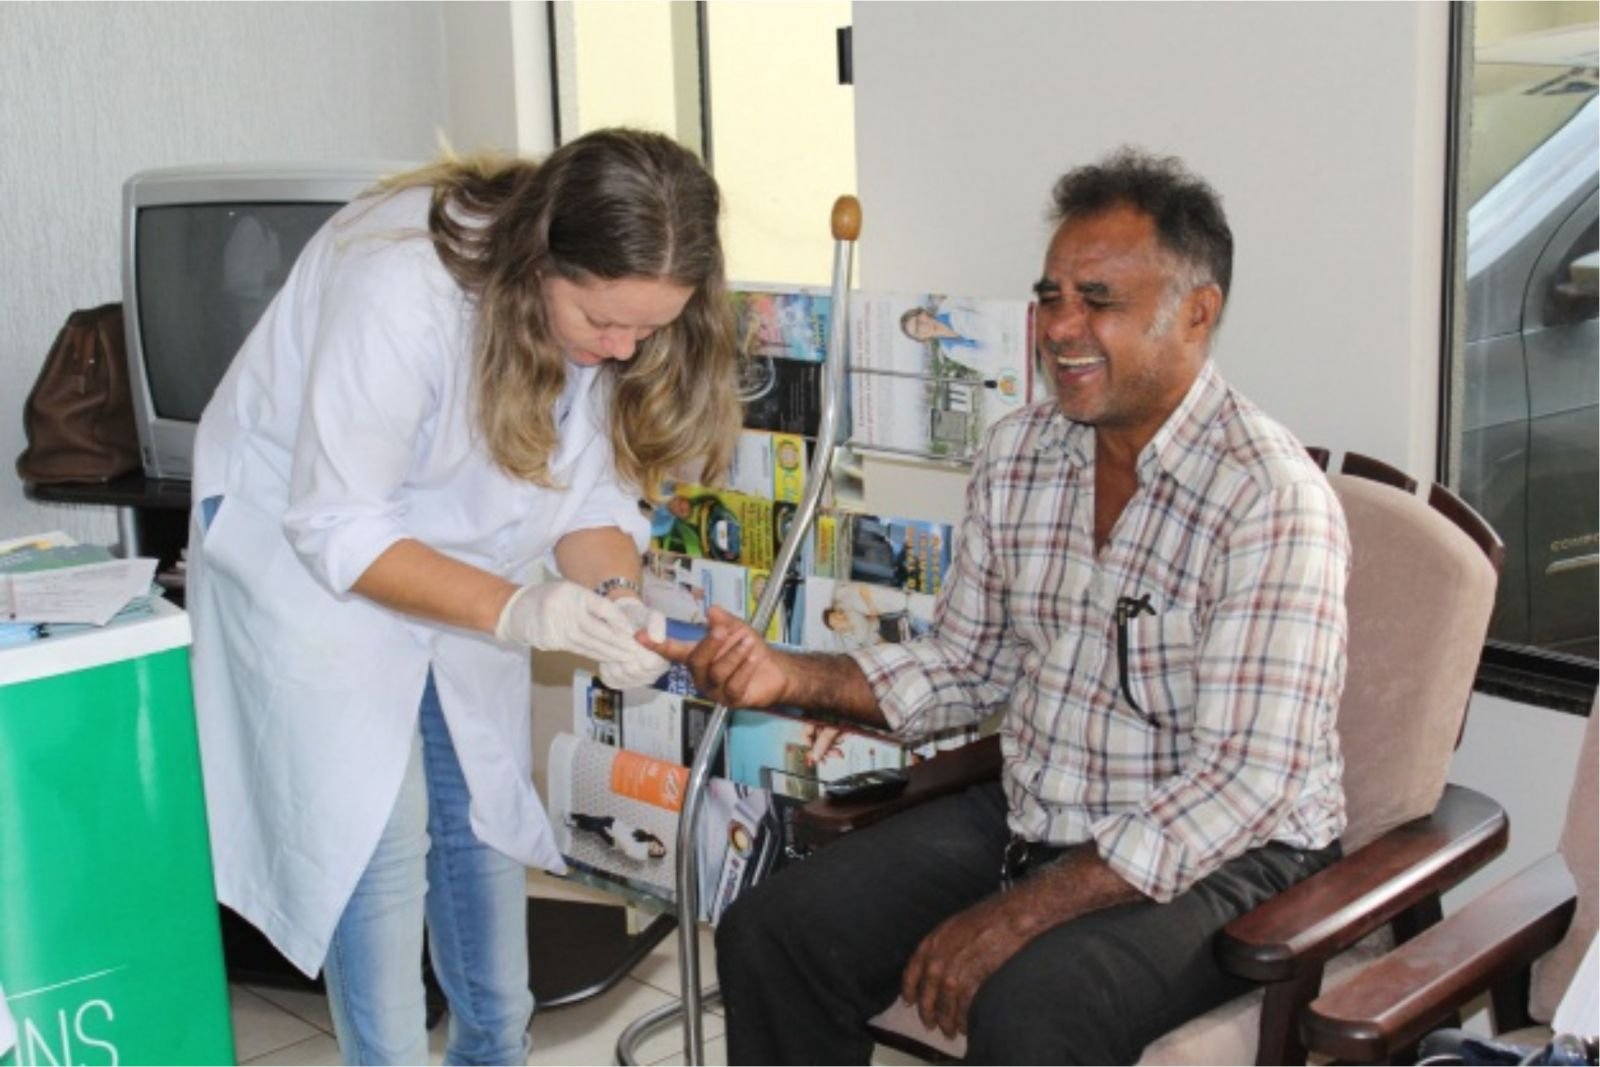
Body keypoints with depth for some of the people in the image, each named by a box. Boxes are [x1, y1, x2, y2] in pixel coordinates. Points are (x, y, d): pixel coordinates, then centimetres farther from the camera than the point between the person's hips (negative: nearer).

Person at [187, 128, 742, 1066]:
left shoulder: (616, 307, -17)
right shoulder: (401, 286, -36)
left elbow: (594, 488, -7)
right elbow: (338, 529, -30)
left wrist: (615, 597, -27)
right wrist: (513, 609, -39)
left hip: (462, 561, 6)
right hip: (305, 549, -6)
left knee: (485, 813, 11)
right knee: (379, 840, -6)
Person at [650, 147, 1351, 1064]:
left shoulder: (1273, 498, -20)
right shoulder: (1017, 455, 3)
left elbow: (1244, 783, -24)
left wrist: (1019, 915, -25)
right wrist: (787, 676, -4)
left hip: (1226, 857, -6)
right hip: (1028, 818, 7)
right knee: (771, 937, -6)